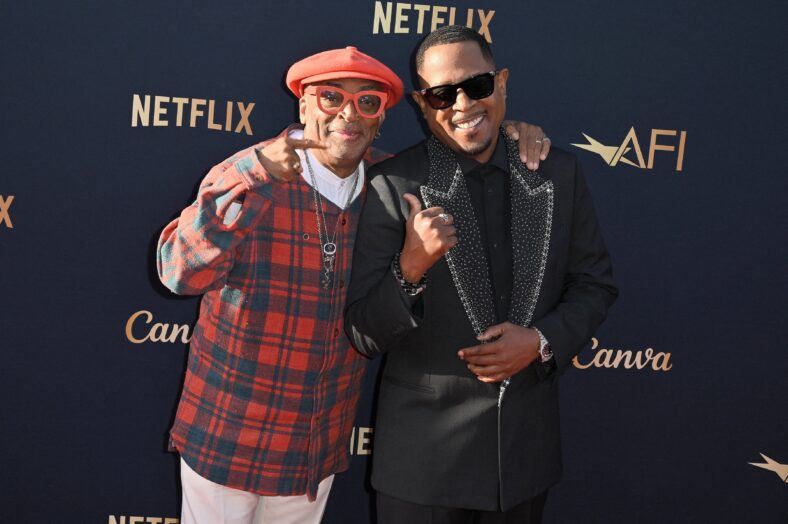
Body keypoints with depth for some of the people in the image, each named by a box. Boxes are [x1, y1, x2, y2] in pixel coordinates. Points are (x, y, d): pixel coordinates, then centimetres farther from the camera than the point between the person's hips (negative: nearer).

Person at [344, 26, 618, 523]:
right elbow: (363, 336, -11)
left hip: (528, 443, 3)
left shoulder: (559, 174, -1)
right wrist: (410, 269, -29)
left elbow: (594, 284, 6)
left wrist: (542, 342, -11)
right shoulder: (394, 186, -12)